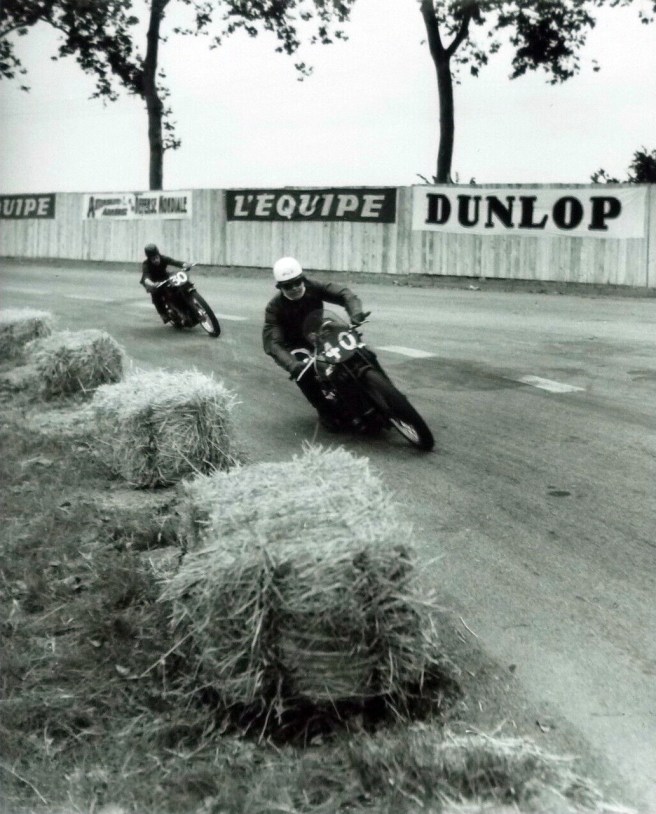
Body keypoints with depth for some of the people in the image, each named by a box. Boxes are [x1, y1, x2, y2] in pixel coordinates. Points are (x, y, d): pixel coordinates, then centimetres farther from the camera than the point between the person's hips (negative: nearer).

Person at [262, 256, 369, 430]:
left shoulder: (313, 287, -16)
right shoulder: (274, 308, -23)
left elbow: (343, 294, -22)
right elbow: (272, 343, -31)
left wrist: (356, 312, -46)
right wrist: (292, 365, -49)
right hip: (297, 348, -4)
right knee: (302, 373, -34)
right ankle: (325, 411, -16)